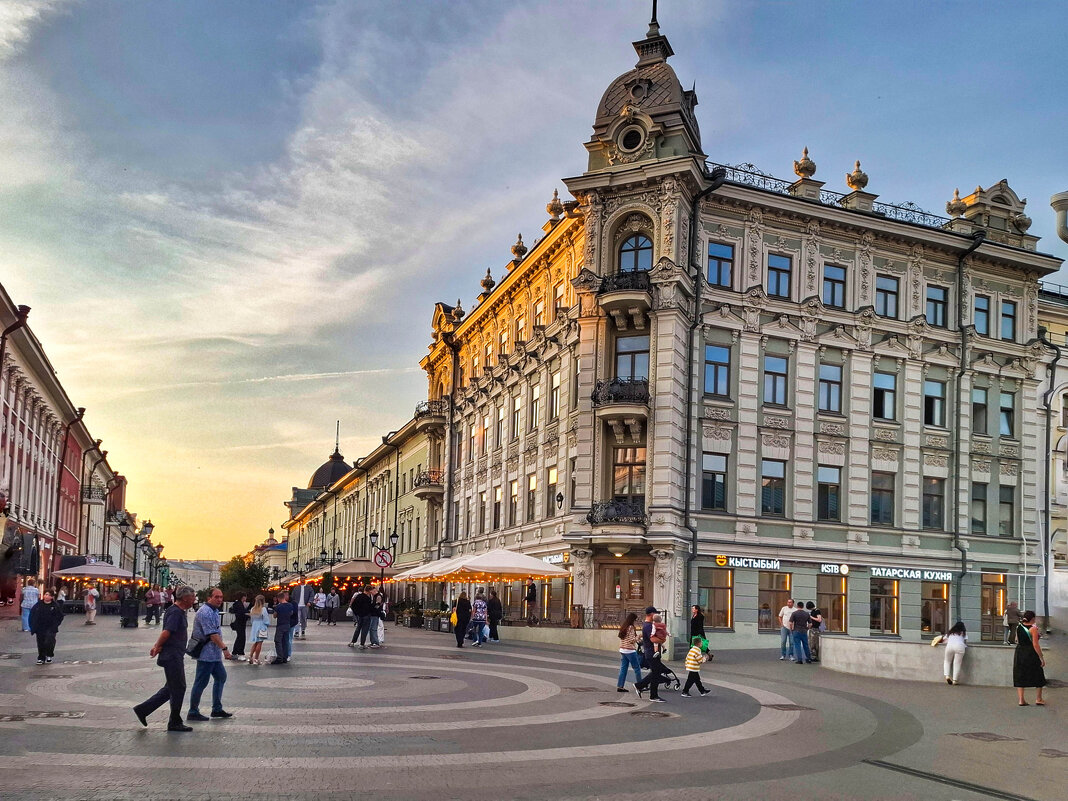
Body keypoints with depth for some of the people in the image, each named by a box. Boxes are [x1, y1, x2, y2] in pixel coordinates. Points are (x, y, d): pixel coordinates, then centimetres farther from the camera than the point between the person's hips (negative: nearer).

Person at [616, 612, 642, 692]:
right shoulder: (631, 627, -15)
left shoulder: (623, 627, 11)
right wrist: (639, 636, -7)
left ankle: (620, 686, 5)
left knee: (623, 668, 8)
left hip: (622, 650, 8)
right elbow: (632, 640, -18)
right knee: (637, 668, 3)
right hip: (630, 651, -8)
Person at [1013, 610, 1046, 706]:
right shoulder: (1033, 628, -14)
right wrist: (1041, 658, -13)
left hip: (1019, 653, 5)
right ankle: (1038, 699, 17)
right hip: (1031, 654, -5)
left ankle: (1021, 700, 6)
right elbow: (1035, 645, -17)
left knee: (1020, 677, 9)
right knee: (1038, 677, 12)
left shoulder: (1018, 627, 4)